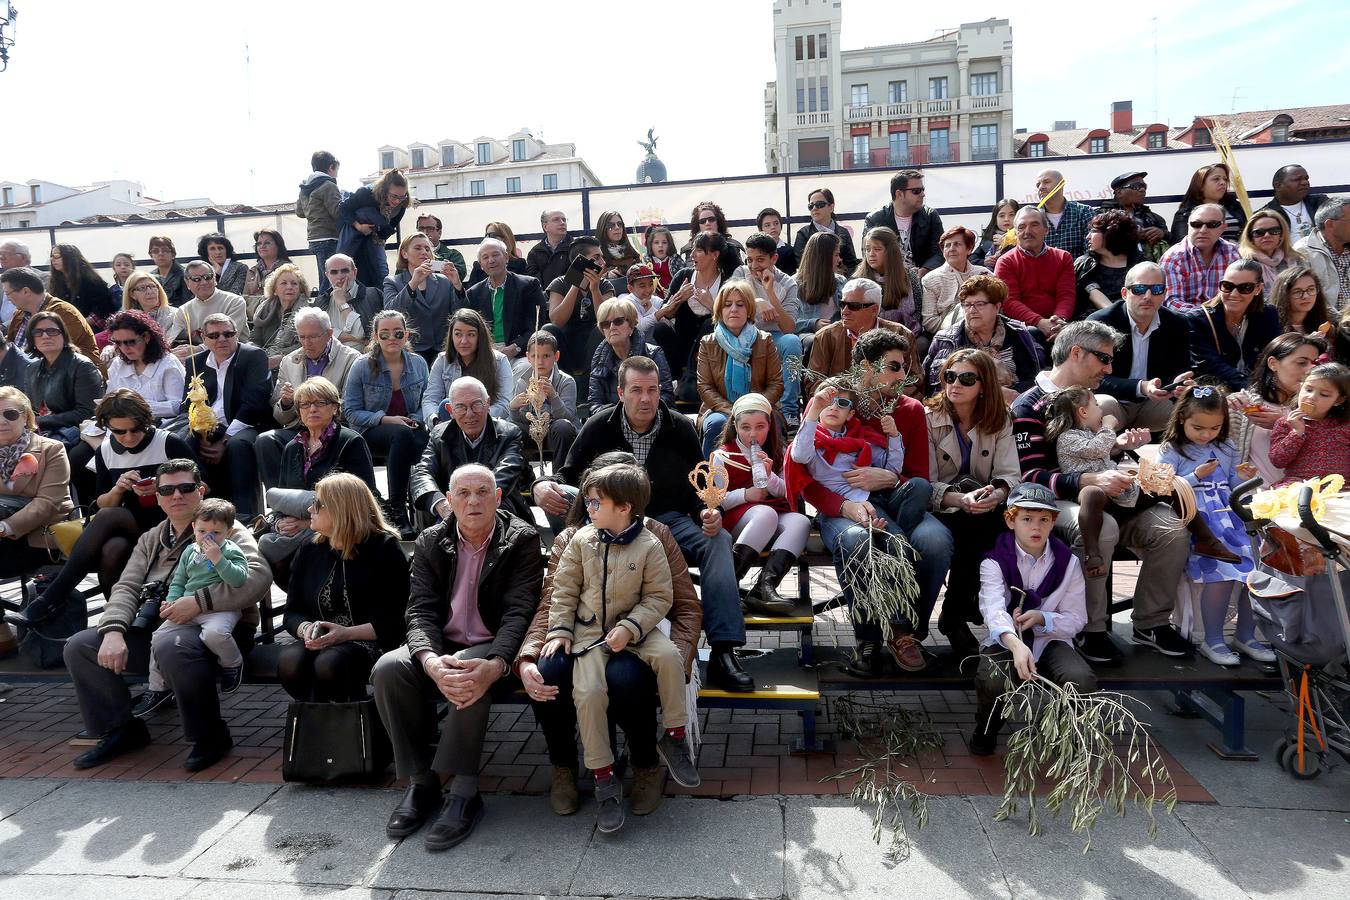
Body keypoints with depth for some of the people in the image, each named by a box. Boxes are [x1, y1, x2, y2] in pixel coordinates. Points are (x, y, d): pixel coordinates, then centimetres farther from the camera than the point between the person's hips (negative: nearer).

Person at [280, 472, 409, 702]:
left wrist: (348, 633, -17)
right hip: (319, 644, 4)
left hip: (370, 642, -4)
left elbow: (397, 618, -6)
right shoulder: (309, 552, 14)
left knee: (330, 663, -36)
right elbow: (291, 613, 15)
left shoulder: (384, 548, -1)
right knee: (288, 661, -30)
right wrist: (305, 629, -8)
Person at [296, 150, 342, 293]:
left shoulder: (304, 188, 17)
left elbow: (299, 212, 26)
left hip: (314, 238, 9)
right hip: (329, 239, -9)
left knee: (325, 281, 14)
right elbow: (338, 212, -15)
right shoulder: (328, 185, -9)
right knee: (330, 282, -12)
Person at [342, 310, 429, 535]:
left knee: (426, 440, -35)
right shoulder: (362, 367, -1)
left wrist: (416, 420, -8)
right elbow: (350, 412, -2)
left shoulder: (418, 363, 8)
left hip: (411, 429, 3)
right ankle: (396, 510, -33)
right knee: (402, 434, -38)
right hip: (371, 433, -2)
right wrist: (385, 419, -16)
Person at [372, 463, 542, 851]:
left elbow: (519, 612, -15)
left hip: (492, 646, -4)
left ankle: (464, 793, -21)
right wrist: (430, 661, -27)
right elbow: (420, 610, -5)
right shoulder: (430, 542, 4)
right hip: (442, 645, 4)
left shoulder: (521, 540, -6)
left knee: (471, 678, -36)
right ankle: (420, 782, -9)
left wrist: (495, 665, -35)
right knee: (388, 669, -24)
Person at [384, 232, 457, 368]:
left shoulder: (444, 282, 16)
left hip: (441, 352, 2)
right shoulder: (392, 282, 10)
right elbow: (389, 312, -11)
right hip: (411, 352, -1)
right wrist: (413, 283, -22)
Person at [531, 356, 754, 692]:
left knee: (717, 540, -29)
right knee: (563, 497, -28)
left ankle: (723, 653, -32)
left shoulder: (681, 429, 0)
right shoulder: (599, 427, -1)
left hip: (666, 519, 1)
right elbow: (568, 474, 4)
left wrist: (707, 513, -18)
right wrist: (543, 486, -21)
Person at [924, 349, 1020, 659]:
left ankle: (954, 616, -11)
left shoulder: (999, 421, 7)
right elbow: (927, 486, -13)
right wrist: (960, 499, -33)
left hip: (980, 516, 3)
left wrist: (997, 494, -31)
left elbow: (1010, 475, -6)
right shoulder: (928, 418, -4)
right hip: (938, 512, -3)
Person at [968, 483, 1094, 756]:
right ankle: (986, 730, 3)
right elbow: (994, 609, -28)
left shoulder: (1067, 563, 1)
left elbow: (1076, 619, 0)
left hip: (1051, 640, 3)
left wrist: (1041, 618, -22)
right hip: (1006, 641, -2)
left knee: (1082, 681, -29)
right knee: (992, 682, -34)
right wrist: (1016, 644, -48)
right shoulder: (995, 562, -9)